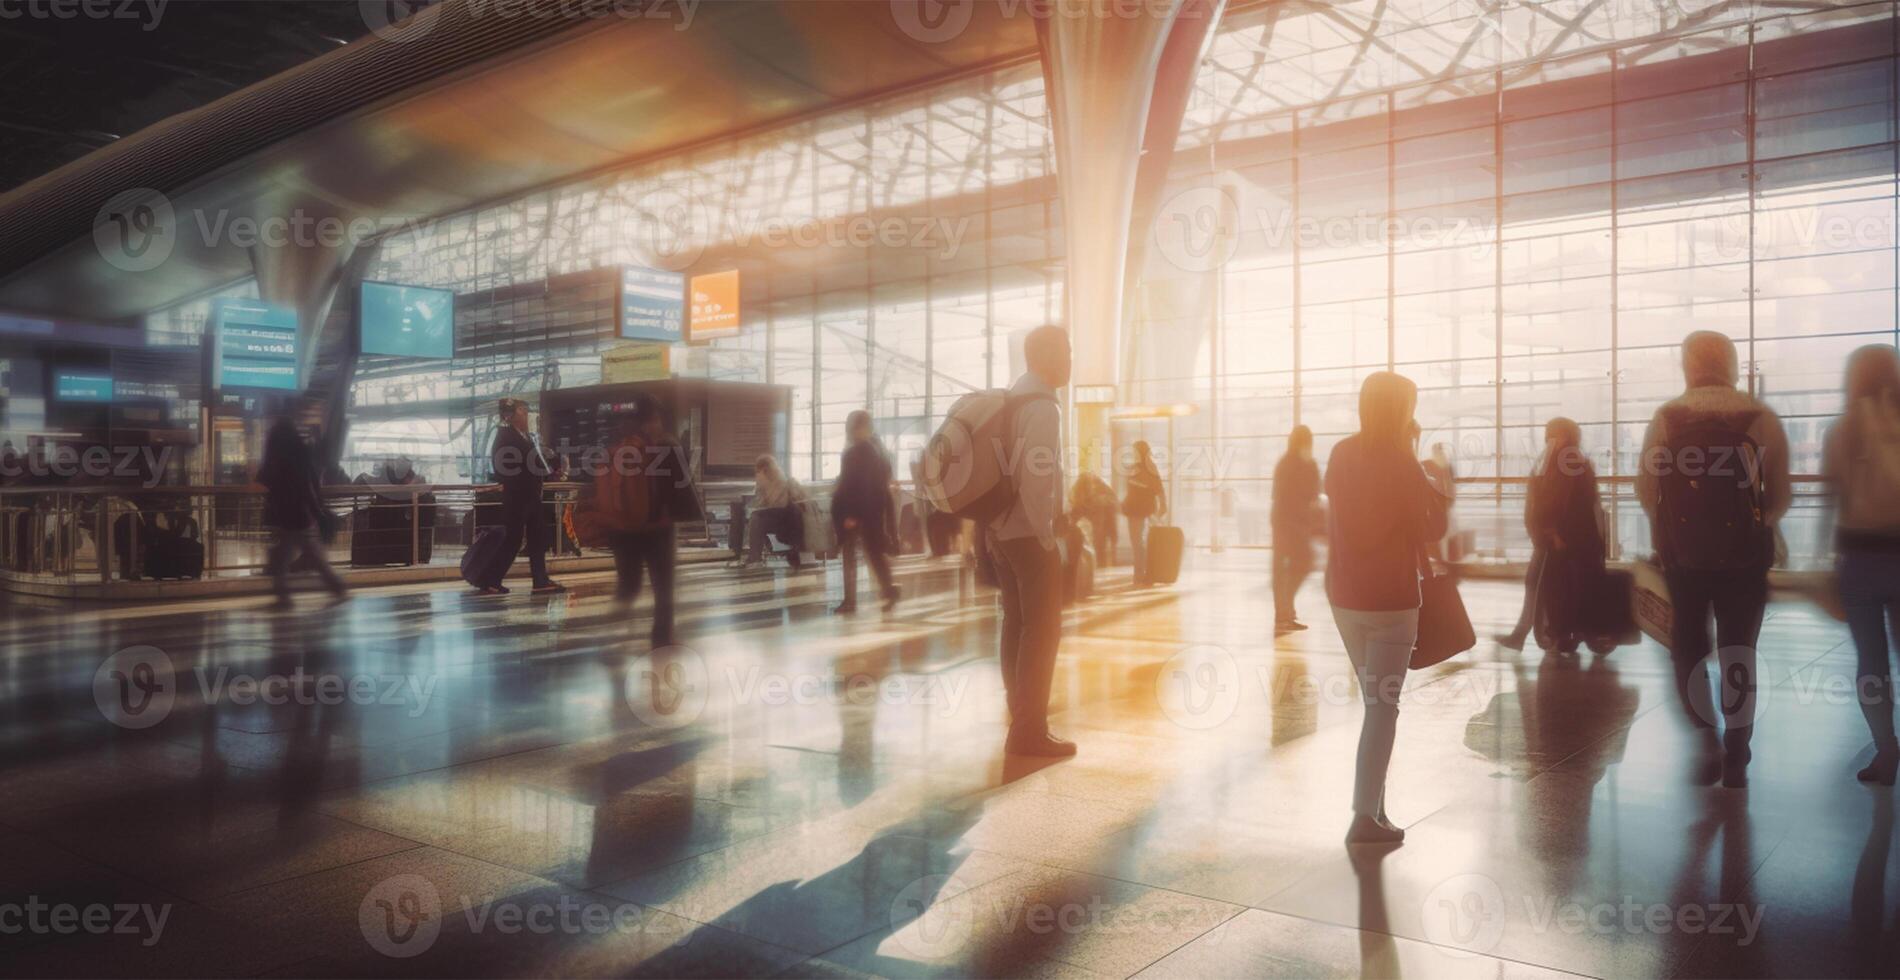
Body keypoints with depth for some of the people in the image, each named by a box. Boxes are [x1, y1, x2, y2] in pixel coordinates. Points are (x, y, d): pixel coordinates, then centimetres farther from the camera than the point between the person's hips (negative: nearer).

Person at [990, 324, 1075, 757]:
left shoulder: (1010, 400, 16)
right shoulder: (1043, 405, -14)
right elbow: (1037, 476, -23)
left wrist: (996, 528, 17)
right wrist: (1047, 534, -17)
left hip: (1000, 529, 9)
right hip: (1029, 532, -9)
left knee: (1017, 623, 16)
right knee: (1043, 629, -4)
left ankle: (1021, 714, 27)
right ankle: (1029, 731, -4)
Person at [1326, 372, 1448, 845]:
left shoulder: (1341, 455, 1)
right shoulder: (1403, 465, -14)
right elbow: (1429, 530, -7)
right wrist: (1438, 492, 9)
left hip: (1344, 596, 5)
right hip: (1391, 599, -5)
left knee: (1373, 699, 19)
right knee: (1383, 706, -1)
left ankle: (1372, 805, 23)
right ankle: (1366, 816, -4)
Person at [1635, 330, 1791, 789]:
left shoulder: (1665, 420, -4)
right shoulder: (1762, 420, -3)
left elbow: (1645, 491, -5)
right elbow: (1780, 497, -2)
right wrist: (1753, 528, 17)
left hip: (1682, 556, 0)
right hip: (1743, 558, 0)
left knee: (1688, 652, 16)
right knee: (1738, 657, 12)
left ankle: (1707, 742, 2)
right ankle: (1735, 760, 14)